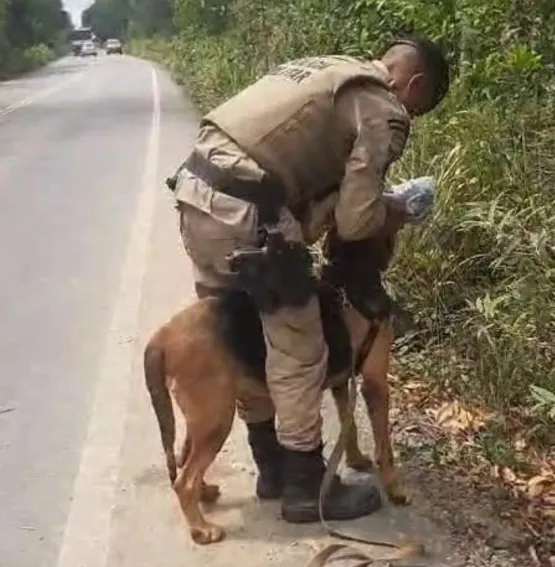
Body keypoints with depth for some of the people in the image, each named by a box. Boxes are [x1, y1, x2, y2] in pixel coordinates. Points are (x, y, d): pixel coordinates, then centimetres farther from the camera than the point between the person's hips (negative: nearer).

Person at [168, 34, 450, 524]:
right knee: (298, 353, 6)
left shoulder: (330, 70, 24)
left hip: (195, 191, 9)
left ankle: (272, 469, 35)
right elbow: (355, 221, -8)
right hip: (241, 214, -9)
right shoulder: (384, 113, -2)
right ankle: (305, 488, 20)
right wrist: (394, 218, 12)